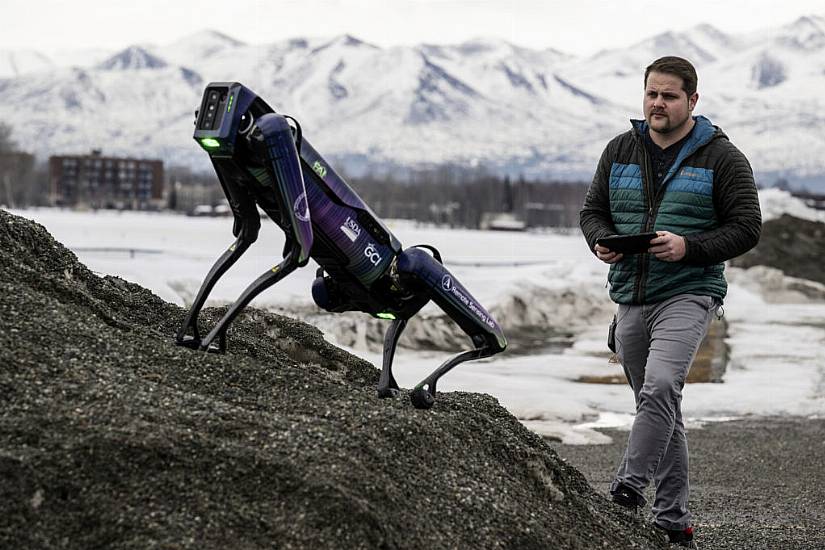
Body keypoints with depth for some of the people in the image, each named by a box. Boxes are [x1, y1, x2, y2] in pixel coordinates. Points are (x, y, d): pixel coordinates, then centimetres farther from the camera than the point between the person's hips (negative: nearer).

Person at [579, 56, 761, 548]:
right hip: (631, 298, 5)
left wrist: (689, 247, -19)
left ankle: (628, 489, -22)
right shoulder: (620, 151, 11)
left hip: (688, 293, -5)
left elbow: (747, 227, -4)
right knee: (660, 407, 10)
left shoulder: (722, 157, -2)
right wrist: (601, 242, -6)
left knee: (660, 388, -26)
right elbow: (593, 210, 17)